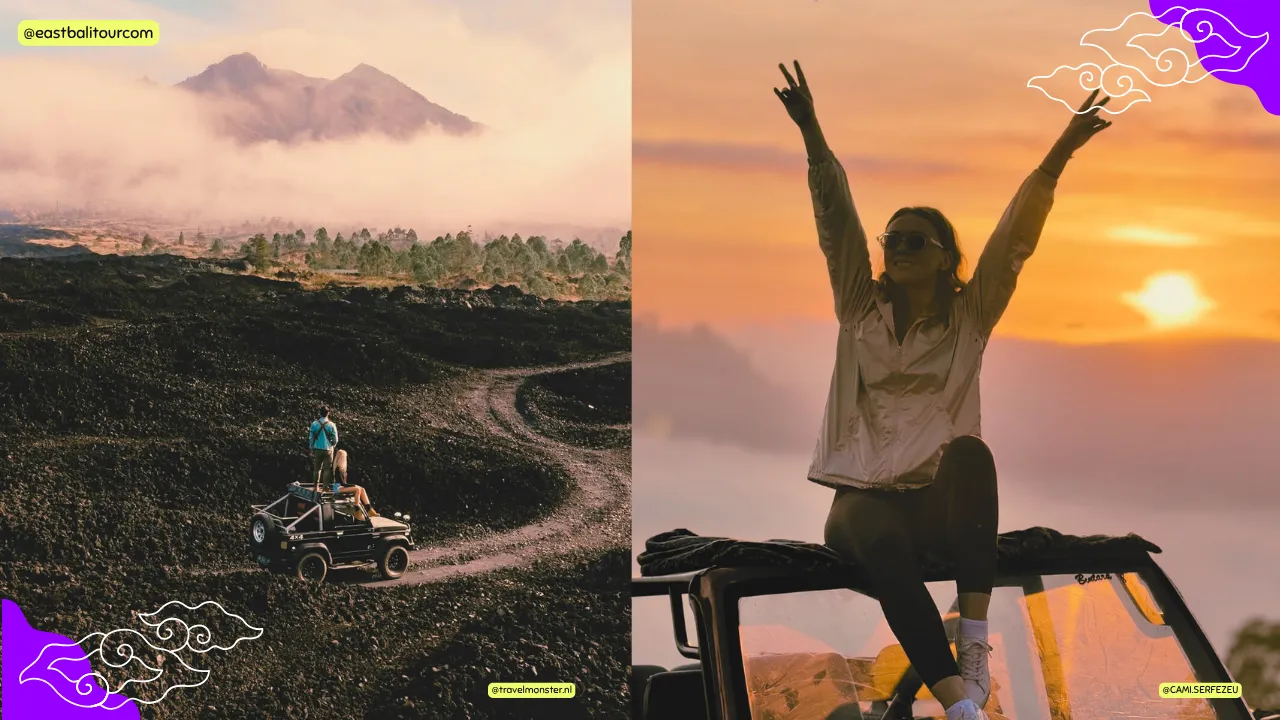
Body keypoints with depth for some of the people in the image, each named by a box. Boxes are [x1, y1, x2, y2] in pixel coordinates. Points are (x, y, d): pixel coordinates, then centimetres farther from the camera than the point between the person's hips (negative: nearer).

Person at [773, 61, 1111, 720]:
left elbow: (1014, 240, -3)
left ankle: (974, 644, -38)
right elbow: (838, 220, 0)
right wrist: (811, 133, -11)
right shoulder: (860, 309, 10)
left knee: (969, 452, -35)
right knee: (881, 540, -36)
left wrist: (1061, 152, -14)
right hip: (865, 495, 0)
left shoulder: (969, 318, 8)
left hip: (943, 497, 0)